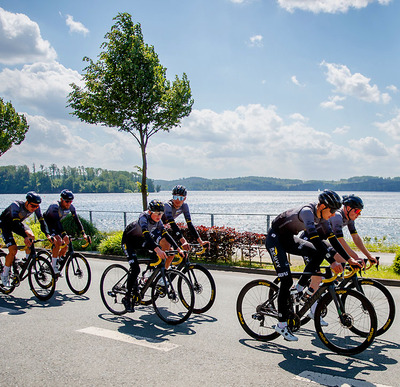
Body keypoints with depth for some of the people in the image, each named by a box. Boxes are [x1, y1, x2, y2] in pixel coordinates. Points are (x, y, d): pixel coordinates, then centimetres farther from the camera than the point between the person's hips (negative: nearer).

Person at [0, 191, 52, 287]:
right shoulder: (16, 205, -36)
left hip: (18, 223, 5)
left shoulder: (36, 207, -20)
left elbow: (42, 220, -20)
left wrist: (47, 234, -34)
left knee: (31, 236, -22)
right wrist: (25, 237, -58)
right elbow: (16, 223, -46)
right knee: (13, 250, -18)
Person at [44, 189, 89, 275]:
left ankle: (58, 260, 9)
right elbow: (57, 221, -43)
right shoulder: (55, 206, -32)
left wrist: (83, 233, -26)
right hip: (47, 225, -7)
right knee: (58, 241, -26)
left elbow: (76, 220, -15)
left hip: (55, 226, 7)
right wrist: (64, 234, -54)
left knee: (66, 240, -10)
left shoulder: (71, 207, -14)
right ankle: (54, 266, -16)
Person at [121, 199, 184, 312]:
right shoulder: (144, 217, -33)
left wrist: (177, 248, -24)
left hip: (140, 241, 7)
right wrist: (157, 249, -61)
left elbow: (166, 234, -15)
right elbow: (146, 234, -47)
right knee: (135, 268, -19)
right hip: (128, 241, -7)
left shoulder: (157, 220, -13)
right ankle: (128, 297, -7)